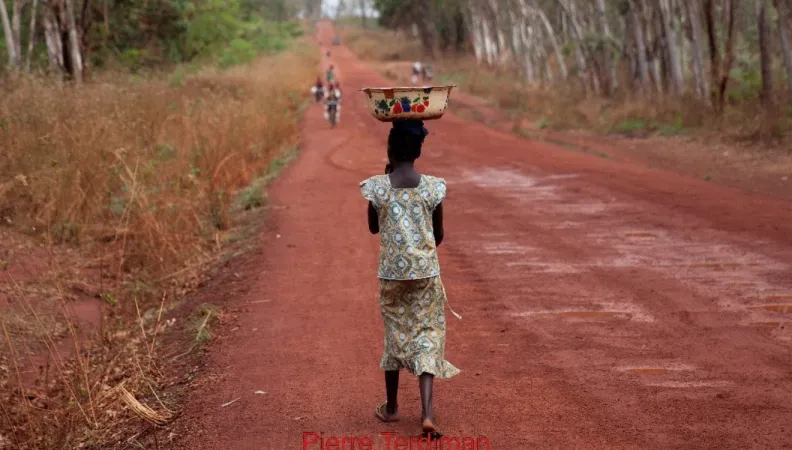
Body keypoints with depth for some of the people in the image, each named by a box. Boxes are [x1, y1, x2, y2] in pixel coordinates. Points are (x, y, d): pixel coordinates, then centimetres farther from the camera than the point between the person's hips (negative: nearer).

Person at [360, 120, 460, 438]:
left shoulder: (377, 187, -9)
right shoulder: (432, 187, -7)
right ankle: (427, 413, -9)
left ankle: (391, 407, 28)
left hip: (392, 271, 1)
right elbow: (439, 234, 3)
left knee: (396, 333, 17)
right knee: (427, 336, 4)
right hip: (426, 271, 0)